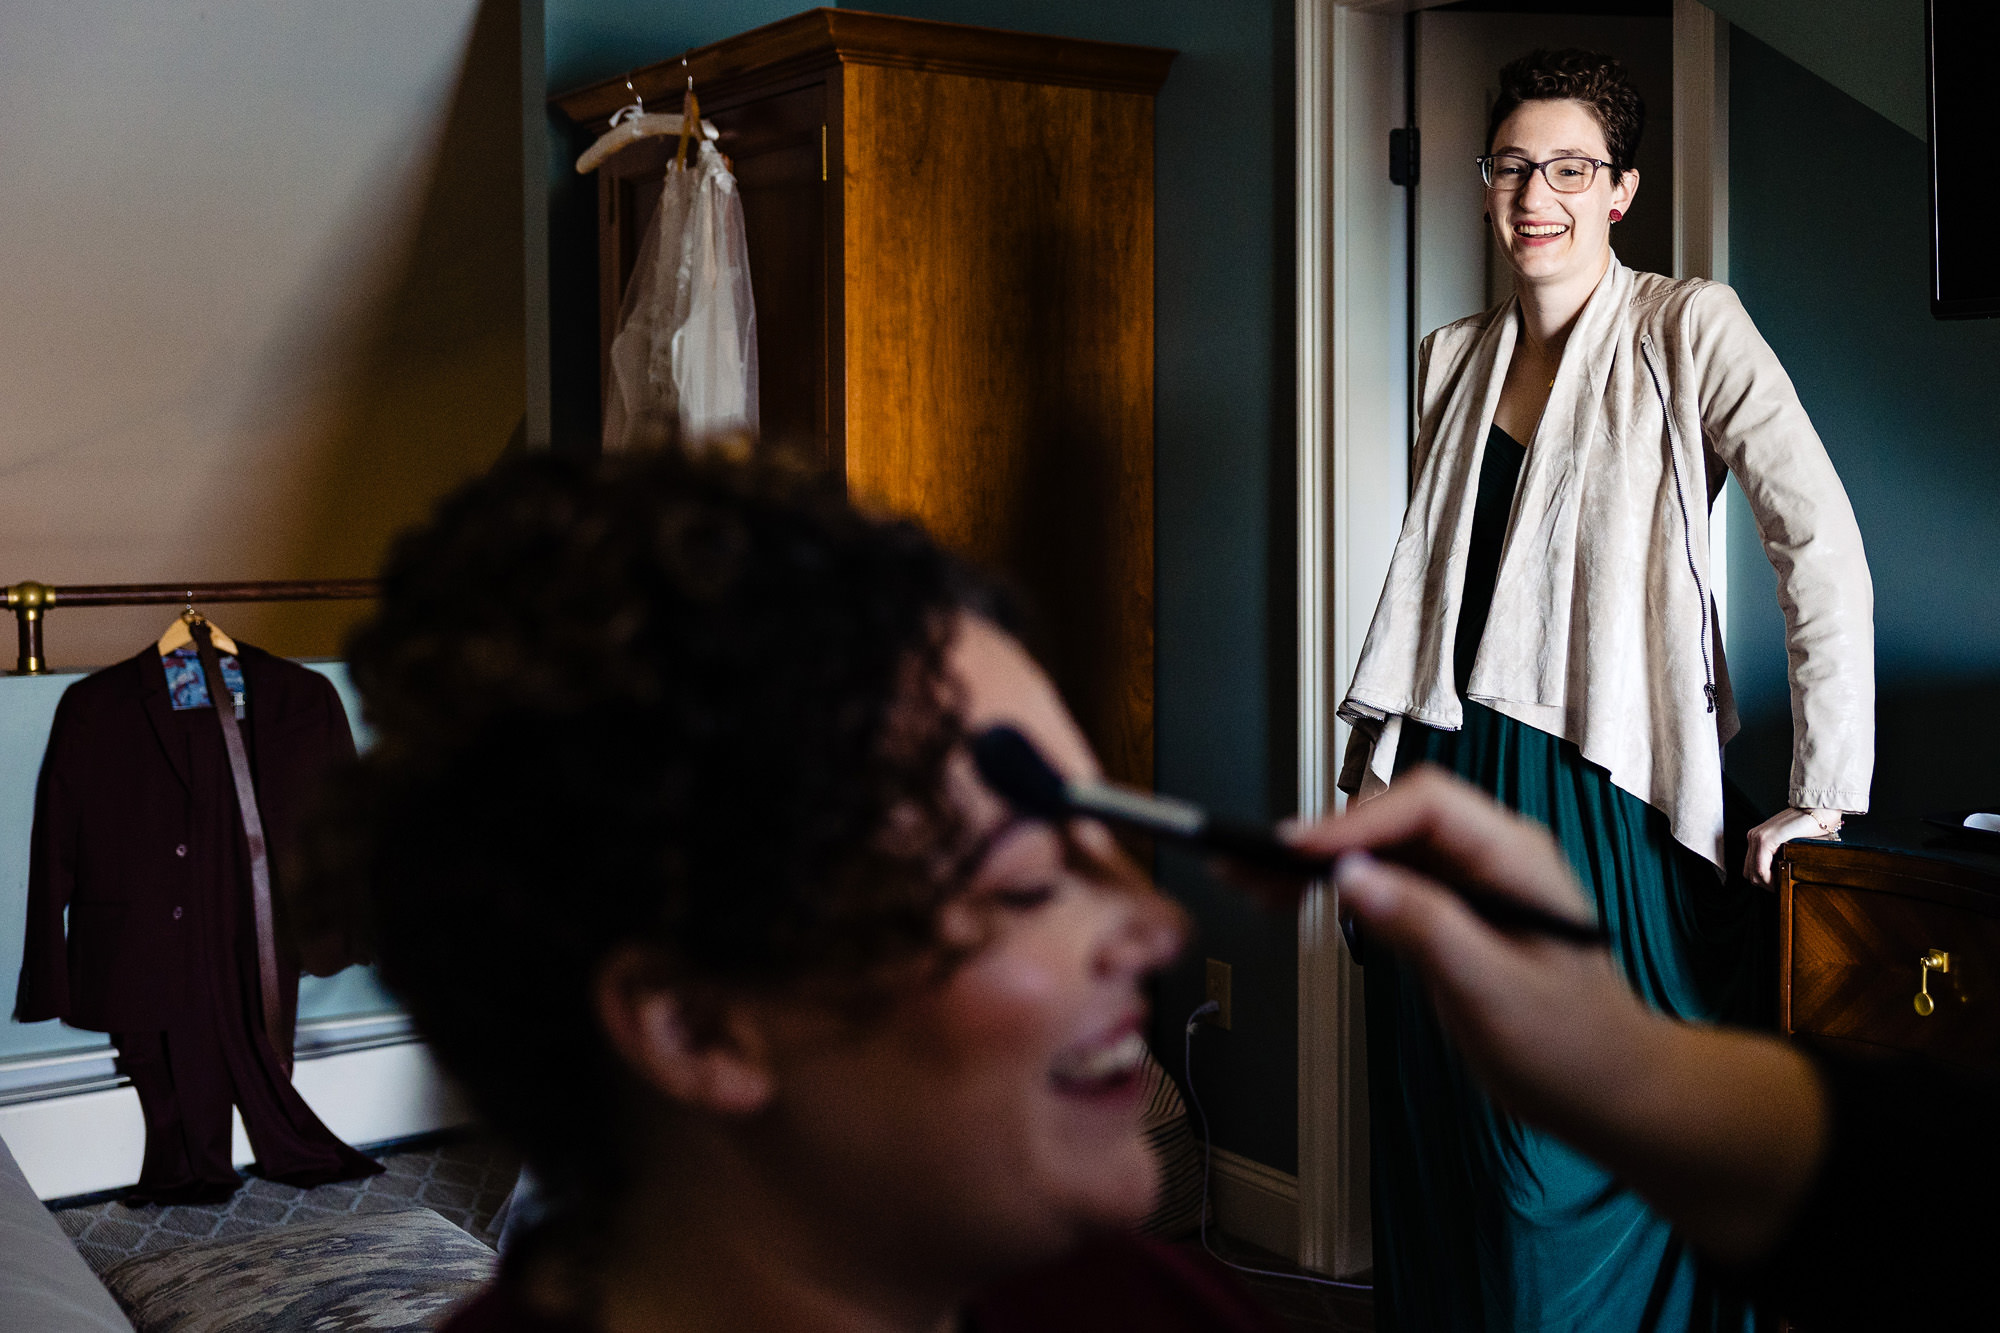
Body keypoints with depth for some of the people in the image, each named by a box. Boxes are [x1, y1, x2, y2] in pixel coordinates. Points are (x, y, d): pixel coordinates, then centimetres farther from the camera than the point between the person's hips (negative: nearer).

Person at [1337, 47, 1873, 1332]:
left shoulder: (1686, 331, -5)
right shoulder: (1456, 357, 12)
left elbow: (1825, 548, -13)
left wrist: (1824, 796, -16)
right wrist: (1379, 756, 16)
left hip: (1601, 799, -5)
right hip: (1448, 790, 5)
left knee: (1576, 1177, 0)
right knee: (1442, 1151, 11)